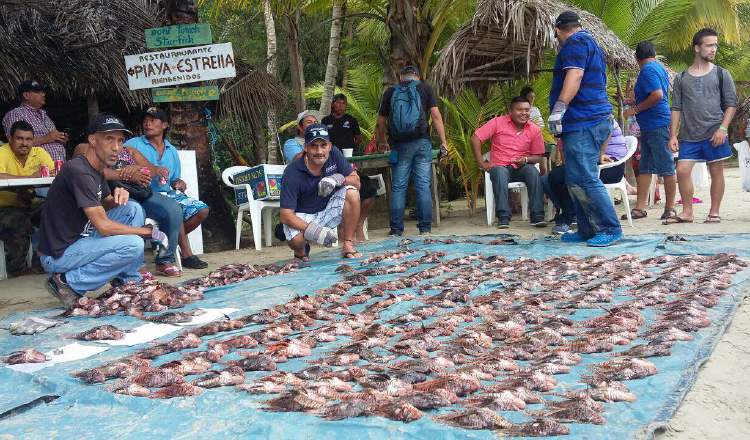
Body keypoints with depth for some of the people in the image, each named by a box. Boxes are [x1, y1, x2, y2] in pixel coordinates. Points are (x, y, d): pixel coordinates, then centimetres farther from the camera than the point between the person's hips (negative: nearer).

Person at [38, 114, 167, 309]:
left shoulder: (97, 169, 8)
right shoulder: (79, 171, -22)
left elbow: (104, 205, 21)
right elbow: (103, 226, -25)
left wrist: (118, 196, -5)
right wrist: (149, 231, -14)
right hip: (58, 255, -10)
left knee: (133, 209, 7)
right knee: (133, 245, -25)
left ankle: (128, 282, 7)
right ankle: (69, 283, -10)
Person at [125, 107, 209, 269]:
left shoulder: (172, 151, 19)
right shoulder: (135, 144, 2)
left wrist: (179, 184, -2)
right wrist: (152, 168, -30)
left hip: (168, 194, 6)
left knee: (202, 210, -12)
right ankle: (186, 256, -21)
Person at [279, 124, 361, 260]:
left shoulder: (334, 154, -11)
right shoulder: (292, 173, -24)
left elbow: (356, 181, -7)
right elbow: (285, 215, -26)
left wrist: (337, 179, -29)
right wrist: (314, 230, -39)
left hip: (327, 211, 4)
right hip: (302, 217, -4)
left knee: (352, 193, -21)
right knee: (296, 239, -35)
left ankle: (347, 245, -13)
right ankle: (301, 250, 4)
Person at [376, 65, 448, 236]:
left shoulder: (390, 92, 11)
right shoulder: (425, 88, 8)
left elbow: (381, 121, 14)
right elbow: (435, 115, -1)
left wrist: (382, 142, 29)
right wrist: (443, 141, 2)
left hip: (400, 145, 1)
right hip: (422, 143, -1)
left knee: (398, 187, 4)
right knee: (423, 185, 1)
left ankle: (396, 228, 4)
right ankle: (425, 227, 1)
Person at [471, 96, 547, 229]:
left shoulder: (534, 130, 3)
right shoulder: (498, 122, -3)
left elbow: (539, 156, 8)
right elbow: (475, 138, -5)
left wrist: (526, 159, -14)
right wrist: (482, 163, -8)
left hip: (522, 167, 2)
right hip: (500, 166, -2)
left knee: (533, 172, -30)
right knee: (499, 173, -36)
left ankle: (537, 216, -29)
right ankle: (503, 217, -38)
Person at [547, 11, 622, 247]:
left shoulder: (576, 42, -5)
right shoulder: (590, 42, 26)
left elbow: (574, 77, -21)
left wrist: (558, 109, -26)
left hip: (583, 122, -11)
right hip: (596, 119, 11)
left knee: (583, 180, -12)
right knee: (576, 180, 12)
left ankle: (610, 229, -8)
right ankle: (587, 231, 15)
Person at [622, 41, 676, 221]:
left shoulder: (648, 70, -12)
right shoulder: (660, 68, 18)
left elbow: (657, 95, -24)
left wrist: (635, 109, -16)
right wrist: (636, 103, 33)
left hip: (657, 125, -10)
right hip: (649, 127, 10)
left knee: (666, 168, -3)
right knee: (644, 168, 8)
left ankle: (670, 208, 3)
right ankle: (640, 208, 9)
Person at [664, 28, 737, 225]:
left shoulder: (721, 74, 5)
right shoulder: (681, 78, 9)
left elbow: (731, 104, 3)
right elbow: (676, 108, 9)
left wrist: (723, 128, -10)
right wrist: (673, 135, 2)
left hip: (714, 133, -1)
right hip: (688, 135, 2)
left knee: (716, 171, 3)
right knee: (682, 170, -6)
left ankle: (714, 212, 13)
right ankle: (687, 212, 6)